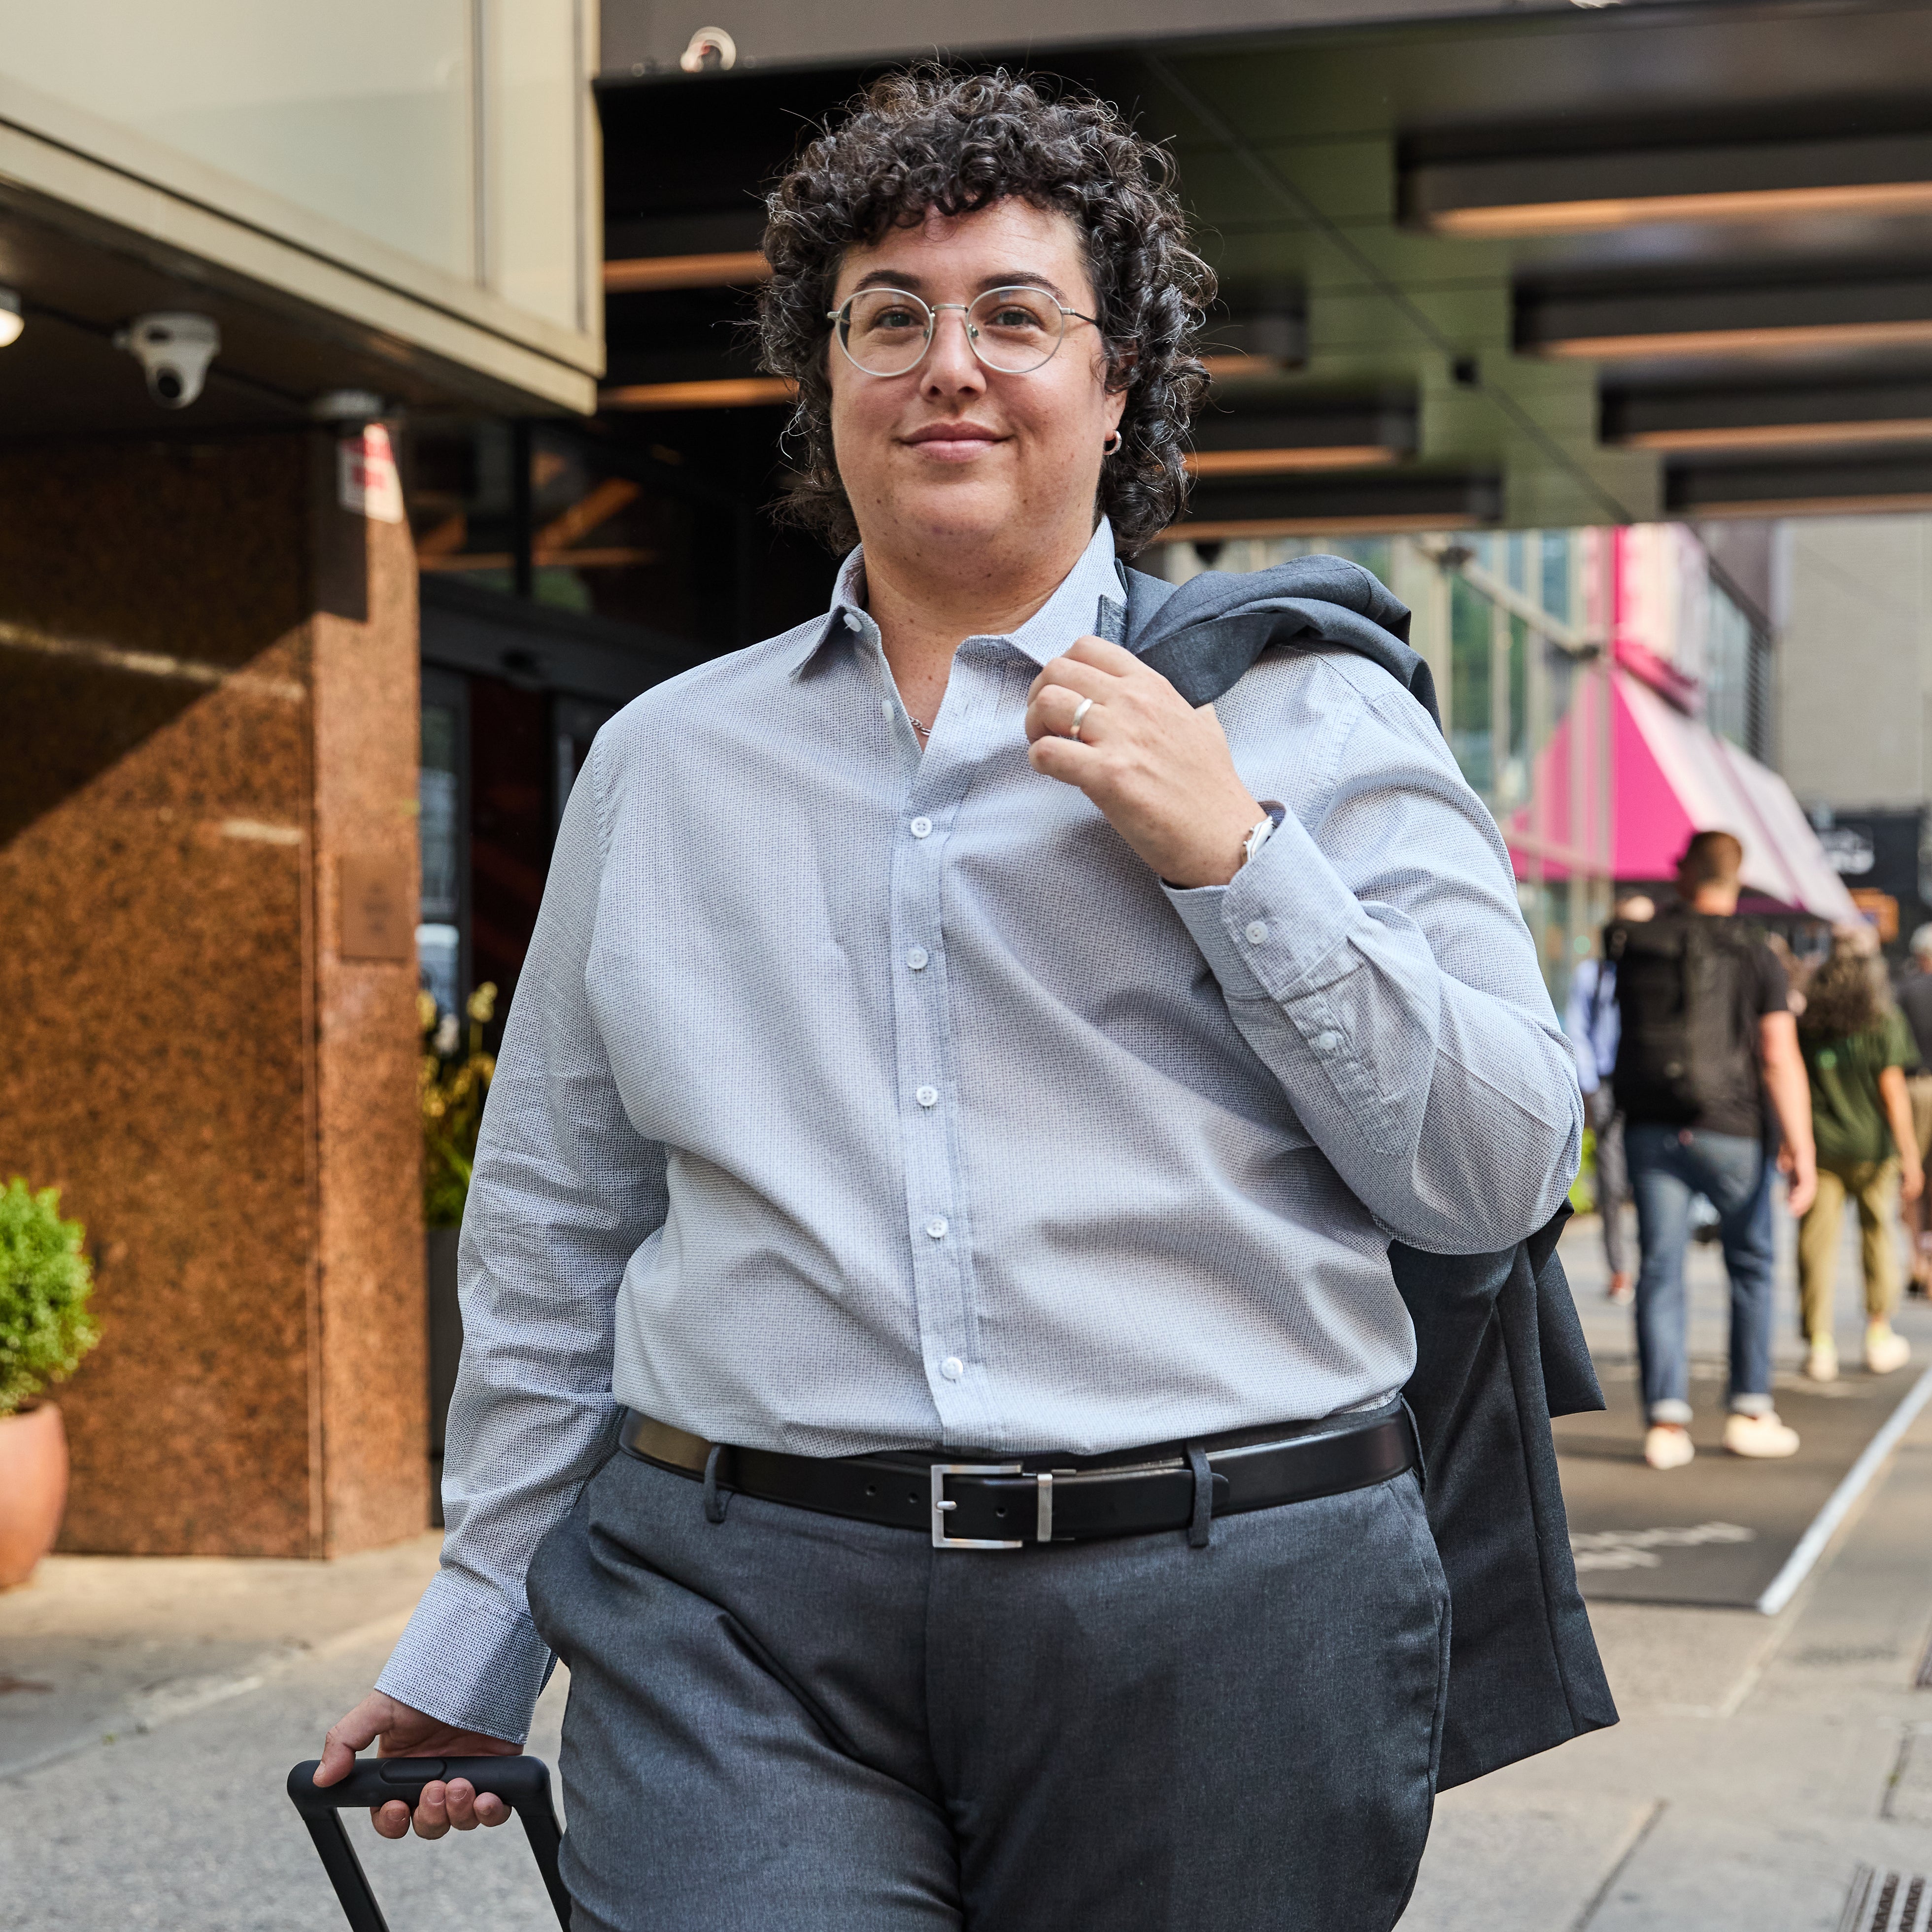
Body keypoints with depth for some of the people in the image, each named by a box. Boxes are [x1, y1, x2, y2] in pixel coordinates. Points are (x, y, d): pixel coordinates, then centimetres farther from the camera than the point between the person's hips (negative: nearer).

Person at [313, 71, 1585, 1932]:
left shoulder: (1308, 722, 5)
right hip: (740, 1623, 2)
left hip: (1217, 1627, -1)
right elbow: (552, 1224, 19)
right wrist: (476, 1624, 20)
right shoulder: (665, 760, 13)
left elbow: (1503, 1176, 0)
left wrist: (1236, 856, -9)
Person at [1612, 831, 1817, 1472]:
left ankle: (1664, 1419, -4)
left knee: (1660, 1271, 4)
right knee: (1750, 1267, 14)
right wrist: (1803, 1154, -12)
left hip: (1650, 1129, 2)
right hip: (1730, 1132, -2)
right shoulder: (1757, 959, -6)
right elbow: (1781, 1061, -13)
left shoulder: (1634, 946, 2)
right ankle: (1750, 1412, 15)